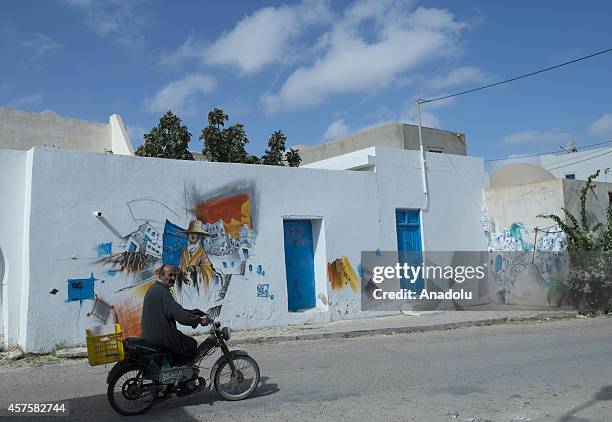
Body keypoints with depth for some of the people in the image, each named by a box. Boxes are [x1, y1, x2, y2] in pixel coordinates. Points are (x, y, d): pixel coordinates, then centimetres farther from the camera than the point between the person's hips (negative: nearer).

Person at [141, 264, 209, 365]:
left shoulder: (154, 288, 13)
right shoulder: (161, 291, -20)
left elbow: (174, 310, 17)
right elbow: (177, 313, -27)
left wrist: (191, 312, 12)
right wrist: (199, 320, -23)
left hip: (150, 333, 10)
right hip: (160, 336, -10)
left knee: (182, 337, 24)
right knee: (191, 344, 0)